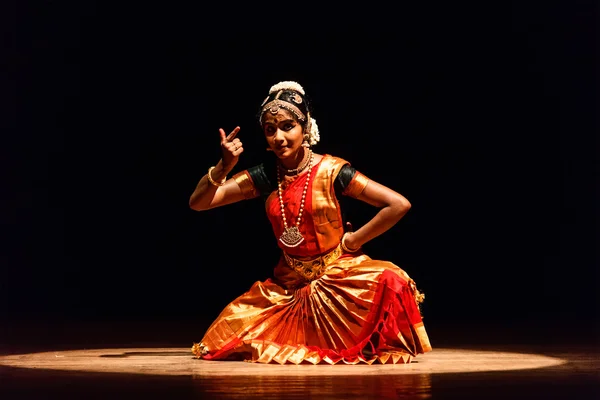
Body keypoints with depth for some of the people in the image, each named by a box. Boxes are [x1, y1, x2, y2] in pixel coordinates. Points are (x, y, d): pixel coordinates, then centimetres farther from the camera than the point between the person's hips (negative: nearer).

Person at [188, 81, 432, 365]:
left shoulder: (331, 171, -11)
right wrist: (224, 167, -17)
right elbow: (198, 203, 0)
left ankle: (375, 349, -3)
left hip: (339, 275, -4)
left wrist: (351, 241, -10)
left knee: (389, 283, -34)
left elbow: (399, 205, -14)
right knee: (229, 336, -9)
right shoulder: (264, 176, 0)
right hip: (288, 285, 4)